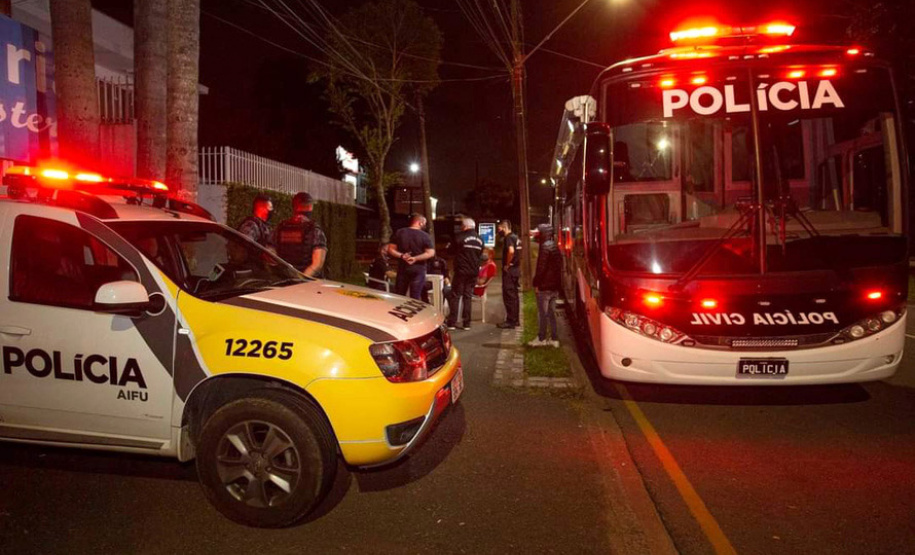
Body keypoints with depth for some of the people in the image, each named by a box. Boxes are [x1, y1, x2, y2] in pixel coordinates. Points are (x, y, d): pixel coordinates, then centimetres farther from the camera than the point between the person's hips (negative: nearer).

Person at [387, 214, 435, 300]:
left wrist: (401, 256, -8)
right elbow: (430, 253, -12)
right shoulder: (425, 236, -4)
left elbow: (391, 249, 2)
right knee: (415, 297, 1)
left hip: (402, 268, 3)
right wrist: (416, 258, -13)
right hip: (418, 269, -3)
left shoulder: (399, 233, 5)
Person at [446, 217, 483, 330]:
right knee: (468, 297, 10)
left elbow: (452, 251, 0)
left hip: (461, 271, -5)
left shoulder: (460, 237, -10)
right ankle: (466, 323, 9)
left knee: (455, 296, 1)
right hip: (474, 271, 5)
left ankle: (452, 323, -2)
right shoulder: (480, 240, 7)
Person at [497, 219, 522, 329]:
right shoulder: (515, 237, 15)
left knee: (509, 296, -6)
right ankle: (515, 319, 21)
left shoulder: (508, 238, -15)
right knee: (514, 295, 15)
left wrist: (507, 265, -21)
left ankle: (510, 321, -4)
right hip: (516, 269, 10)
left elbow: (511, 251, -32)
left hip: (509, 270, -10)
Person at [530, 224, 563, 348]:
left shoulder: (545, 247, -15)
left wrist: (536, 283, -14)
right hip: (555, 286, 9)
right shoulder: (555, 246, 13)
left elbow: (541, 267, -19)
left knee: (542, 313, 0)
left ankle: (541, 338, 5)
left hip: (544, 286, -9)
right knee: (551, 313, 13)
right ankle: (554, 338, 15)